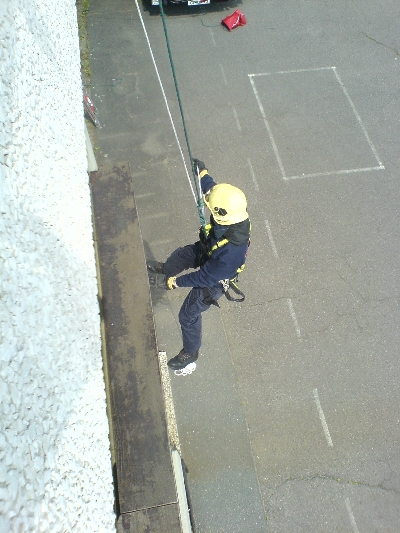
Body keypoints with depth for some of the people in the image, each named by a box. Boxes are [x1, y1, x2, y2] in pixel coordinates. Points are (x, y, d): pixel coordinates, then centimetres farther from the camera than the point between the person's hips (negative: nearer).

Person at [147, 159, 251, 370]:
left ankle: (190, 352, 41)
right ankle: (165, 269, 71)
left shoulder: (231, 251, -49)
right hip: (204, 251, 8)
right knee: (179, 254, 32)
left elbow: (206, 277, -33)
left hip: (213, 281, -7)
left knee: (188, 315, 12)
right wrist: (202, 172, 3)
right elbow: (213, 188, -4)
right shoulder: (233, 212, -29)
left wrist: (177, 282, -22)